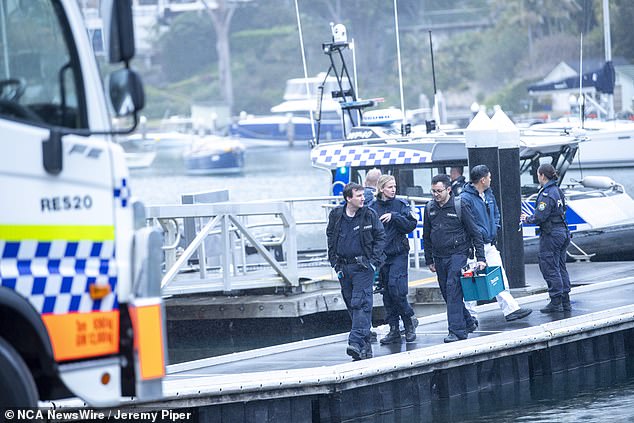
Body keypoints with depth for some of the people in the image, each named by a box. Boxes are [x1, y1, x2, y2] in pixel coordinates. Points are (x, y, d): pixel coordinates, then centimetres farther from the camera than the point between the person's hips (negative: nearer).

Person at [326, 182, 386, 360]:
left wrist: (374, 260, -7)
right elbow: (331, 238, 12)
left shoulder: (369, 215, -3)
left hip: (363, 266, -4)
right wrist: (335, 263, 5)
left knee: (361, 304, -14)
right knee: (351, 305, 7)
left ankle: (357, 342, -21)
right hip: (344, 267, 4)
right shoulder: (336, 215, 3)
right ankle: (365, 345, 16)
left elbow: (380, 237, 2)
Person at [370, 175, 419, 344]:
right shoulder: (373, 208, 6)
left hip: (399, 253, -3)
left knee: (395, 287, -15)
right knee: (386, 292, 5)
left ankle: (409, 320, 4)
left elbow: (411, 224, -7)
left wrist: (394, 216, -17)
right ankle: (394, 330, 10)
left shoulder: (401, 204, 1)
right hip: (381, 254, 3)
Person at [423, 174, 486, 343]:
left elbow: (475, 233, -4)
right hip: (439, 257, 6)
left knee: (453, 289, -17)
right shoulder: (430, 208, 6)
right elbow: (427, 236, 16)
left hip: (458, 254, -6)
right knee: (446, 292, 8)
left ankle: (457, 330, -18)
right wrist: (429, 260, 15)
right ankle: (468, 322, 26)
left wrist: (480, 258, -8)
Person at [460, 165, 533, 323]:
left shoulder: (488, 194, 12)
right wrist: (482, 232, -19)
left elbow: (496, 213, 25)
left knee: (500, 278, 7)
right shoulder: (466, 198, -17)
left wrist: (495, 228, 10)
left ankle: (511, 309, 9)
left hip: (490, 244, 8)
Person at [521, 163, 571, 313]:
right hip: (562, 232, 9)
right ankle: (565, 302, 17)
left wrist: (528, 218, -1)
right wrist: (531, 217, 15)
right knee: (561, 268, 14)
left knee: (550, 268, -2)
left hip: (551, 235, -9)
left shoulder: (546, 194, -18)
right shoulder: (558, 191, 11)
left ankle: (556, 303, 0)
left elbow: (539, 217, -21)